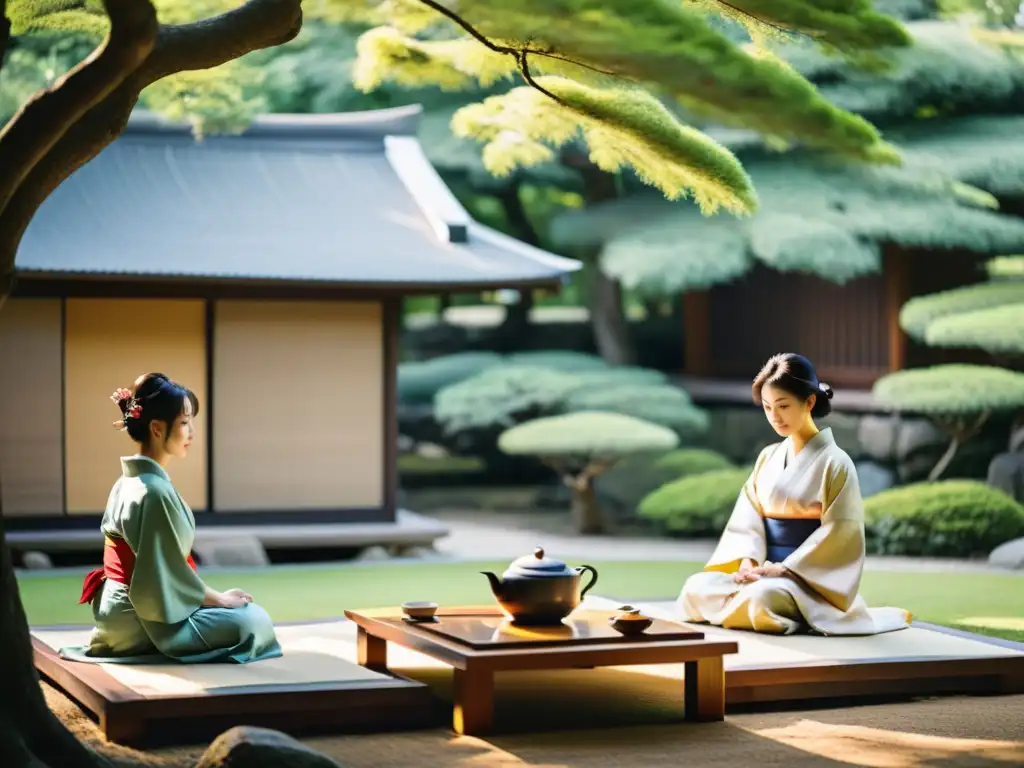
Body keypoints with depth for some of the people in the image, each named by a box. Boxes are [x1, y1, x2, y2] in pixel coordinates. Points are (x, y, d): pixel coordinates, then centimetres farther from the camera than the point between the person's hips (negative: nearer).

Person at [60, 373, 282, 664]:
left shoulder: (128, 481, 8)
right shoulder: (154, 491, -22)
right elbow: (167, 573, -20)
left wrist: (215, 596, 14)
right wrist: (220, 598, -6)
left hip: (124, 612, 9)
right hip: (143, 621, -9)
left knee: (242, 609, 22)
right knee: (253, 620, -8)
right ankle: (151, 649, -2)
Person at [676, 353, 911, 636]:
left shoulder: (835, 462, -6)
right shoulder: (768, 458, 12)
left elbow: (838, 535, -12)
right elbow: (747, 518, 7)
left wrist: (783, 569, -19)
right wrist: (748, 561, -12)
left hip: (809, 579, -7)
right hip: (766, 570, 7)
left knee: (761, 598, -39)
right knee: (697, 589, -18)